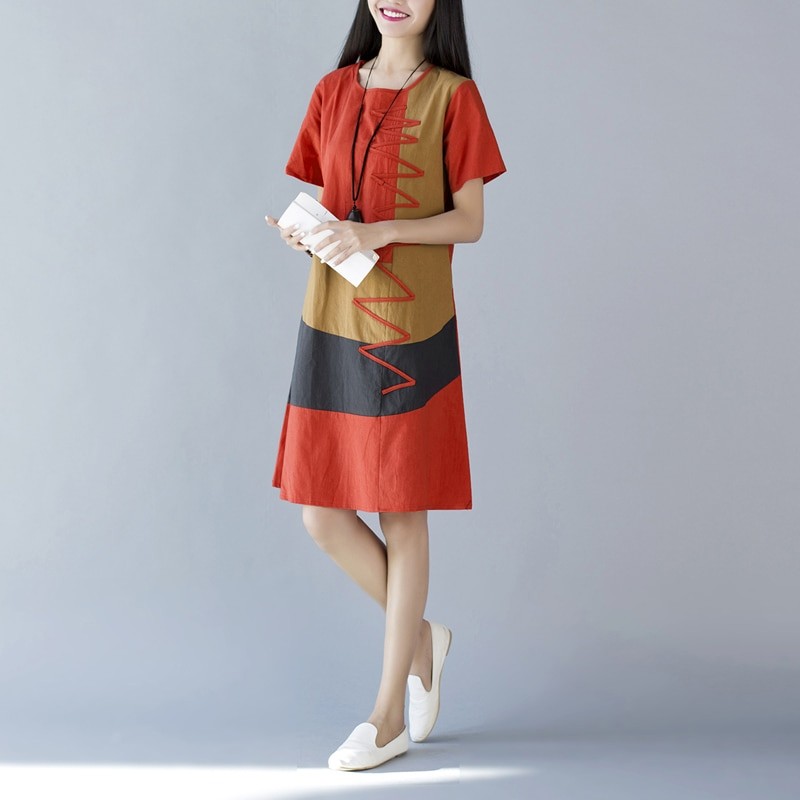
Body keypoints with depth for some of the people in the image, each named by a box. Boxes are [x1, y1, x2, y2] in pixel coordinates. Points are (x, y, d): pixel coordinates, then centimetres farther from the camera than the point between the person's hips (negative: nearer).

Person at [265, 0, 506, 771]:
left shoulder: (453, 95, -2)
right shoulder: (333, 91, 10)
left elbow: (470, 221, -4)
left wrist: (376, 232, -18)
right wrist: (303, 233, -7)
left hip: (409, 330, -4)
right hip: (330, 326, 5)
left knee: (402, 517, 3)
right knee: (321, 516, 4)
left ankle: (389, 716, 16)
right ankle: (422, 637, 29)